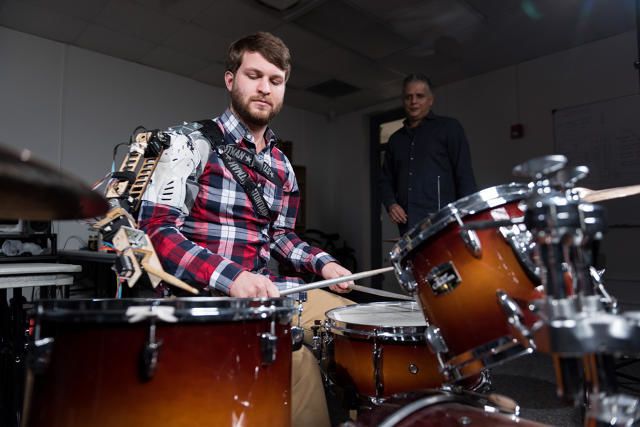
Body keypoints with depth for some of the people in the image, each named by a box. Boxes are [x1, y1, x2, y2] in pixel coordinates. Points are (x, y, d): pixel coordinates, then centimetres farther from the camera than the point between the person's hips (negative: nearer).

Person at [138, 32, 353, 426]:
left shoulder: (282, 166, 12)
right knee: (293, 354, -32)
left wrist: (322, 262, 1)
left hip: (264, 290, 7)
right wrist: (229, 277, -29)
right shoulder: (191, 142, -8)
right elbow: (157, 229, -16)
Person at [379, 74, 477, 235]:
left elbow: (465, 175, -1)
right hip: (408, 227, 4)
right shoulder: (396, 139, 20)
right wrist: (390, 204, 2)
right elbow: (386, 179, 22)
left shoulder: (449, 128, 6)